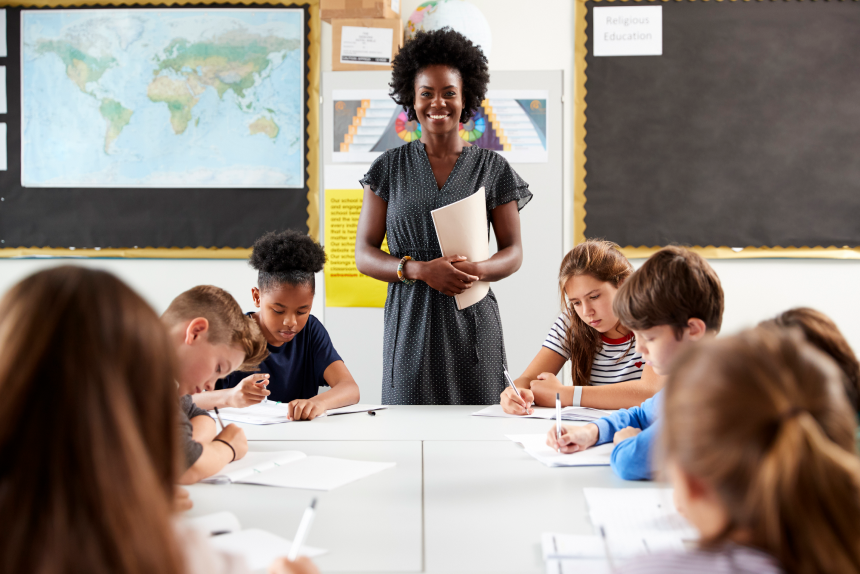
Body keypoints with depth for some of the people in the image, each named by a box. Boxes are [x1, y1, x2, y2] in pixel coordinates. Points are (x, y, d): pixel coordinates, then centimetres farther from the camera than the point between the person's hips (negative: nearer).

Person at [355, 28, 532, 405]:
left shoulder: (492, 169, 7)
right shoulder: (390, 169, 7)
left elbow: (513, 253, 7)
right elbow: (364, 255, 3)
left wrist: (477, 270, -14)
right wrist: (421, 270, -14)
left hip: (472, 327, 0)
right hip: (410, 327, 0)